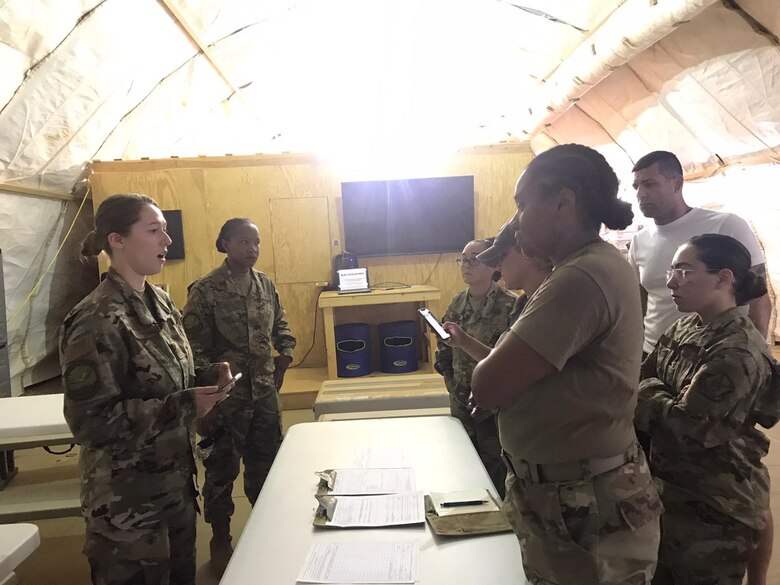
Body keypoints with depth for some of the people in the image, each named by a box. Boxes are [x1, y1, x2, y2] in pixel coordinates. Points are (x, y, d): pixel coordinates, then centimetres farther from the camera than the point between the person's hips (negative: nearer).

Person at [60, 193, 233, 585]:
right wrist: (184, 406, -24)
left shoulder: (160, 302, 3)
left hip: (175, 482, 8)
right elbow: (88, 421, -24)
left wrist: (207, 376, -5)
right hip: (127, 500, -8)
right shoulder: (96, 321, -23)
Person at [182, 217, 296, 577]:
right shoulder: (205, 290, -13)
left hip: (265, 394, 5)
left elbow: (281, 328, 16)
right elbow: (194, 352, -13)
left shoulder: (265, 284, 3)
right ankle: (221, 542, 33)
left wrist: (283, 360, 0)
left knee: (265, 465, 17)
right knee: (222, 470, 12)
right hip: (226, 397, -5)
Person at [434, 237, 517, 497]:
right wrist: (452, 385, 3)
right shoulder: (457, 303, 4)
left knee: (495, 473, 7)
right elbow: (444, 347, 11)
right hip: (461, 403, 6)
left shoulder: (510, 304, -14)